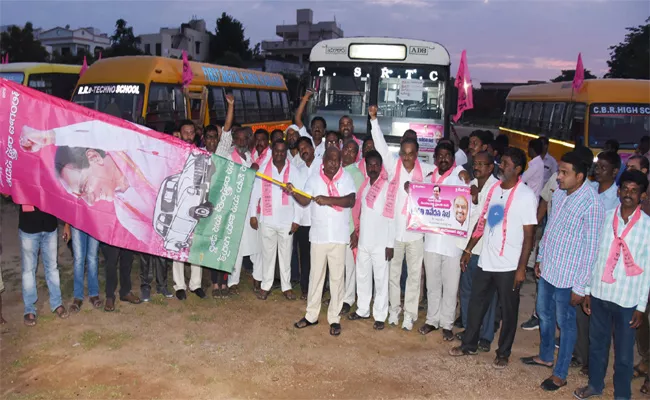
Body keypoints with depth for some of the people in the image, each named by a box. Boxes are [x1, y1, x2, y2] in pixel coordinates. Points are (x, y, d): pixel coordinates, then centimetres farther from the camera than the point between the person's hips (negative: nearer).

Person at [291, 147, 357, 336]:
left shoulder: (346, 178, 1)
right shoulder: (314, 179, 5)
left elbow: (350, 200, -13)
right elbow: (305, 201, -6)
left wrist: (328, 200, -24)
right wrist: (293, 192, -24)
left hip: (339, 237, -1)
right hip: (318, 236, 1)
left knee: (337, 278, 5)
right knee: (316, 276, 10)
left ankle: (334, 318, 15)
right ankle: (311, 315, 21)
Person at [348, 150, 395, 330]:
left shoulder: (388, 187, -10)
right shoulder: (363, 186, 8)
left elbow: (392, 218, -11)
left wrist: (390, 244, -13)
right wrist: (356, 233, 13)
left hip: (380, 243, -6)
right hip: (363, 241, 6)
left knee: (381, 280, 2)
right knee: (362, 277, 14)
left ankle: (380, 316, 12)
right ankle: (362, 310, 28)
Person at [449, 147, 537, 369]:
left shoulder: (526, 195, -11)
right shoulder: (494, 189, 6)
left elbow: (529, 235, -12)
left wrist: (521, 267, -15)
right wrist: (468, 250, 11)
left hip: (509, 266, -6)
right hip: (486, 261, 6)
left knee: (508, 311, 10)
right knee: (476, 304, 15)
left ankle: (503, 353, 26)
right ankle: (469, 345, 32)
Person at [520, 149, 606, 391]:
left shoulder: (591, 205, -21)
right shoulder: (559, 194, 1)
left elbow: (591, 248, -19)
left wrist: (580, 286, -16)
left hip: (567, 277, -7)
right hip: (547, 270, 8)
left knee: (565, 324, 9)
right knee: (544, 315, 22)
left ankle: (560, 374, 25)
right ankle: (545, 356, 44)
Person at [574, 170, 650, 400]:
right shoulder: (605, 218, -1)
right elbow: (594, 256, 5)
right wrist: (587, 290, 7)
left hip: (627, 299, -2)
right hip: (599, 294, 3)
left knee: (624, 353, 10)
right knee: (597, 344, 18)